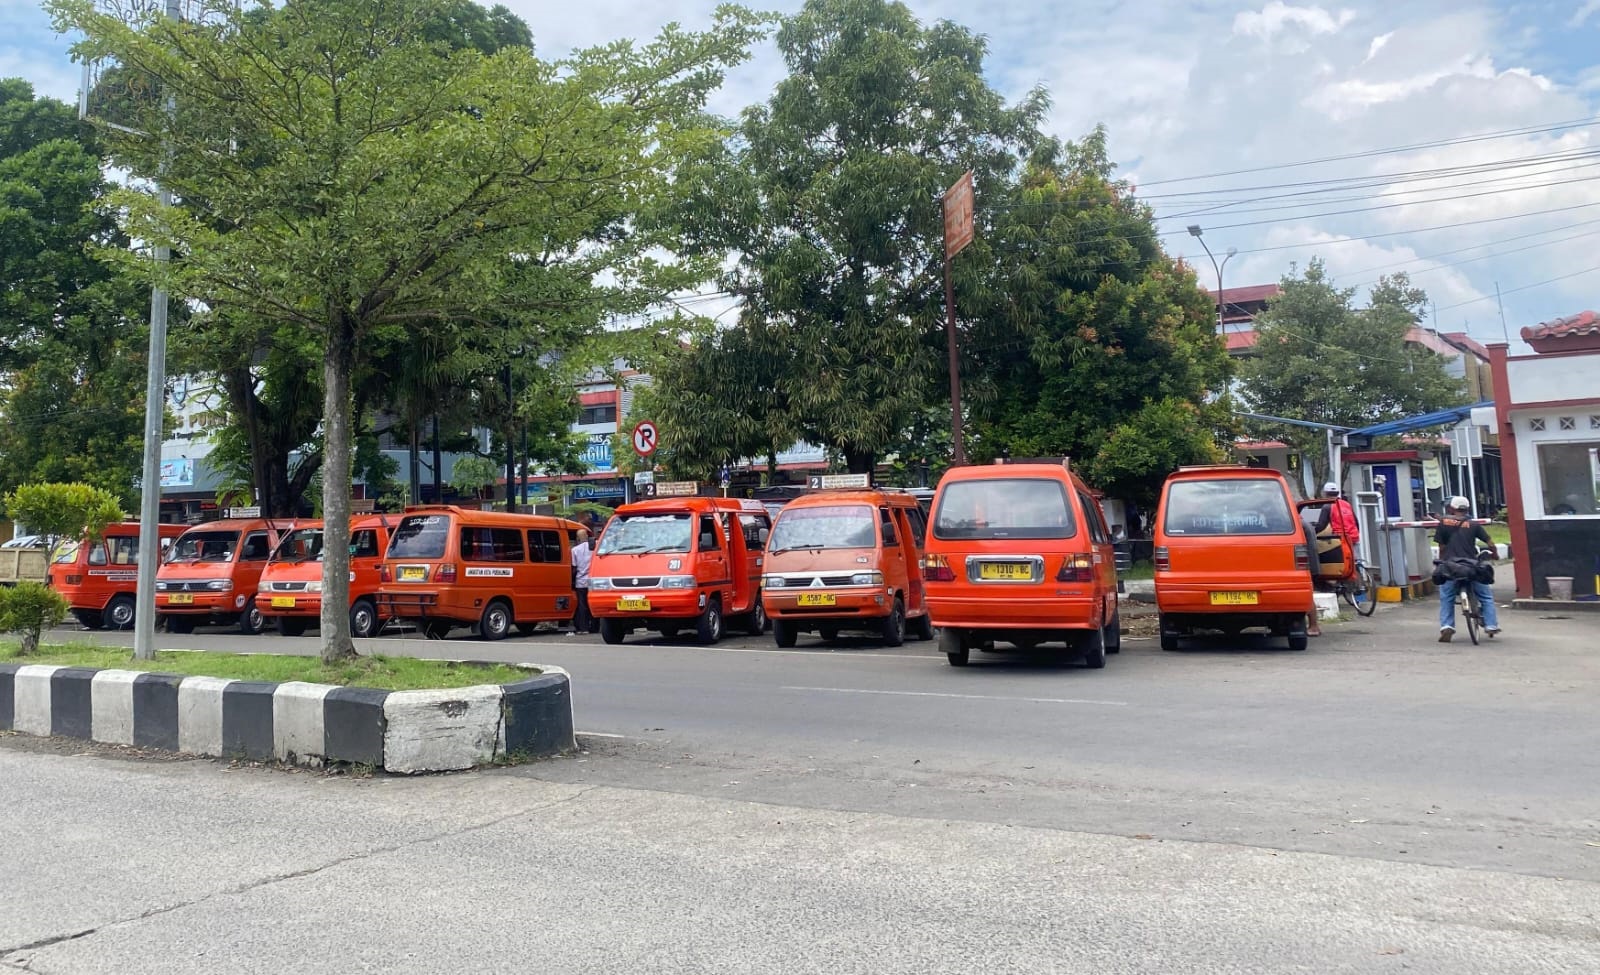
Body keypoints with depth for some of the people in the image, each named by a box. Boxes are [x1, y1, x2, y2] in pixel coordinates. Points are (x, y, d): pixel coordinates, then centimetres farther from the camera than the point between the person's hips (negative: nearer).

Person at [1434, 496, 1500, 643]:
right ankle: (1491, 626, 14)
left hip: (1450, 567, -1)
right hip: (1471, 567, 1)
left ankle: (1446, 626, -3)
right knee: (1486, 596, 17)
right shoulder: (1473, 525, 4)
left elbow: (1441, 546, 1)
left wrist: (1441, 562, 16)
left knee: (1446, 599, 11)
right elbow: (1490, 544, 4)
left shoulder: (1444, 522, 1)